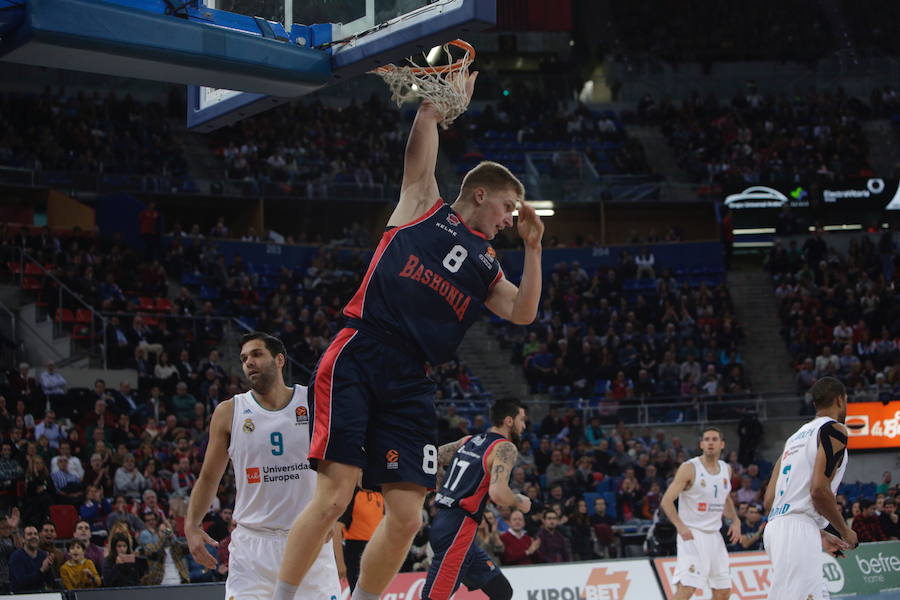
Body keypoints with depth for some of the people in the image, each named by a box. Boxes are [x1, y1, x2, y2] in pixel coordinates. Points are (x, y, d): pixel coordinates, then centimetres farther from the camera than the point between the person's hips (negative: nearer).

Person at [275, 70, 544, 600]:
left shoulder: (486, 264, 25)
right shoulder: (425, 207, 13)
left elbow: (523, 313, 13)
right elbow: (421, 148, 6)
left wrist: (533, 247, 8)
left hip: (410, 383, 6)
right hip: (359, 357, -6)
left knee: (407, 517, -4)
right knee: (336, 494, -17)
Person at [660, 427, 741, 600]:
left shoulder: (726, 469, 10)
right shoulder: (689, 468, -10)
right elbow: (666, 501, -13)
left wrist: (735, 520, 12)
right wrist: (681, 527, -24)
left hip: (714, 535, 7)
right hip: (692, 534, -7)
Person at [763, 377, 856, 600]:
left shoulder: (796, 437, 25)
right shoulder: (834, 429, -1)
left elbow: (769, 500, 21)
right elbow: (819, 490, -14)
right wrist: (845, 531, 2)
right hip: (798, 531, -10)